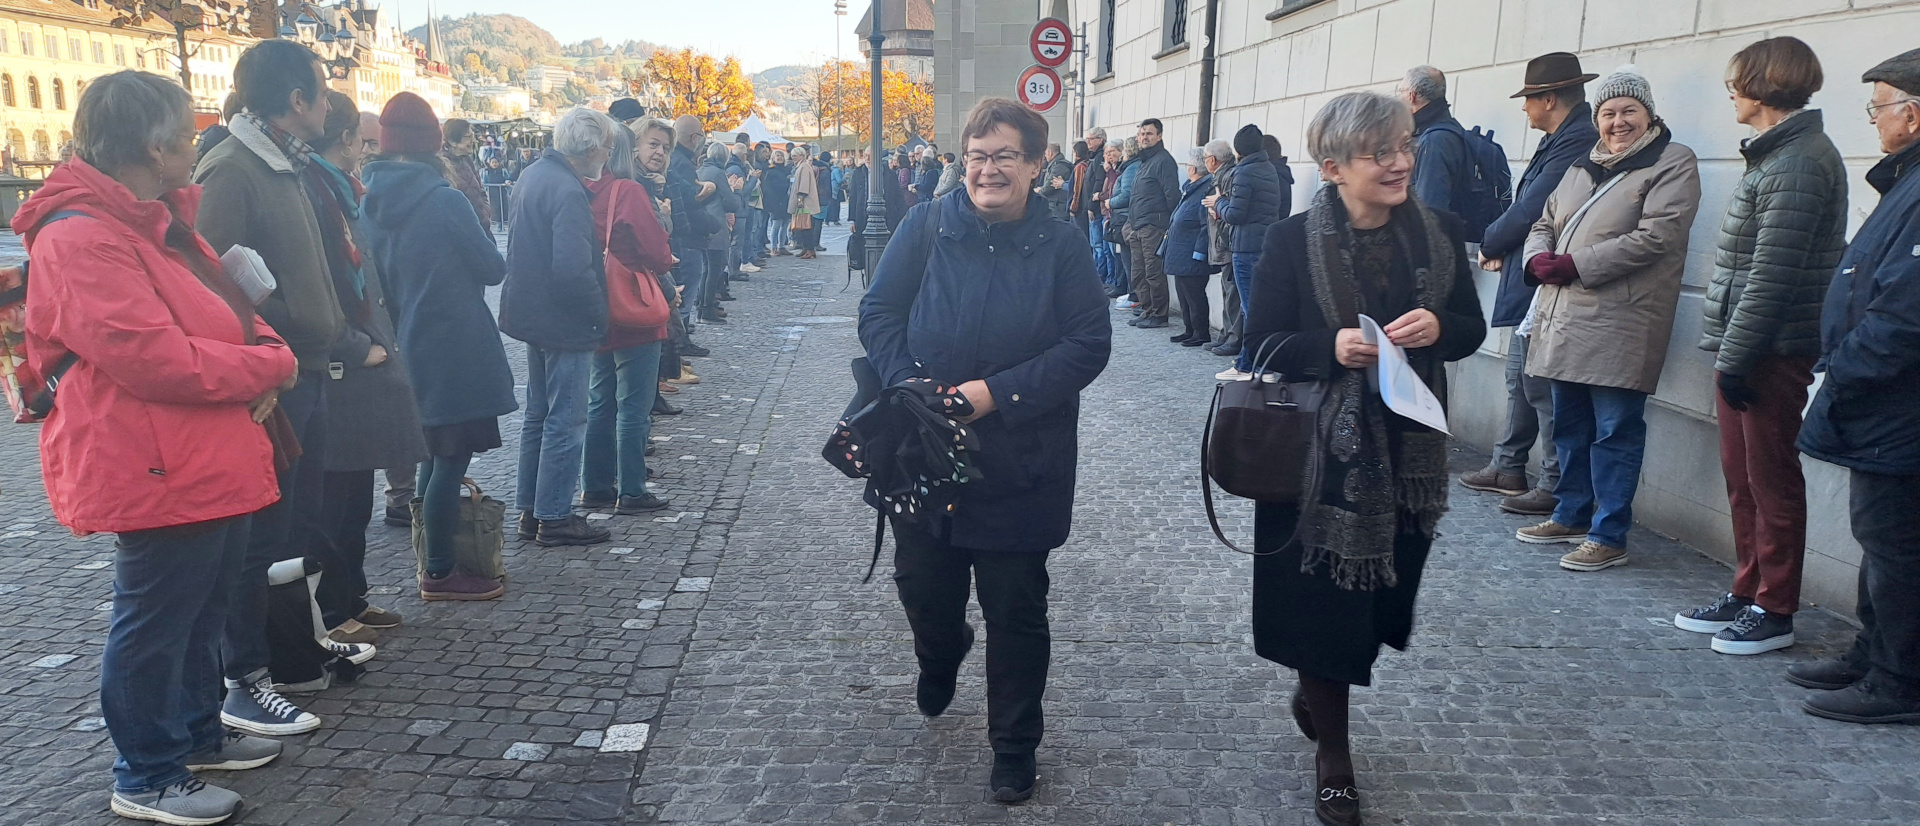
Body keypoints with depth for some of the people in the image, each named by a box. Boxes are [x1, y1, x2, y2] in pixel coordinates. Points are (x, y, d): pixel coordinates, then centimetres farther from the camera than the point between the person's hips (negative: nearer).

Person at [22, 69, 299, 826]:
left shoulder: (158, 219, 14)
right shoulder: (82, 237, -19)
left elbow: (229, 309, 19)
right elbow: (151, 357, -26)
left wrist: (264, 358, -3)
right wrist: (269, 365, -15)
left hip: (212, 463, 10)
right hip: (160, 471, -10)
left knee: (206, 606, 21)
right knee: (155, 622, 3)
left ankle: (197, 734, 38)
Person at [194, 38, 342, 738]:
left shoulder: (284, 169, 15)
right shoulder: (229, 172, -15)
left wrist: (336, 341, 17)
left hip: (305, 377, 9)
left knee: (300, 523, 18)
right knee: (259, 537, -2)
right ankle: (243, 684, 8)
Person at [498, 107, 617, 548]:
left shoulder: (532, 176, 10)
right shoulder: (568, 192, -21)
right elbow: (573, 269, -27)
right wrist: (600, 314, -15)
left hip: (533, 313, 10)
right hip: (565, 320, -10)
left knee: (538, 414, 17)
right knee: (565, 421, 0)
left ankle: (530, 511, 26)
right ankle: (555, 518, 8)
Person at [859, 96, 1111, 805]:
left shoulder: (1060, 247, -5)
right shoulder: (927, 227, -1)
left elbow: (1089, 343, -9)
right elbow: (878, 312, -2)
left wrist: (999, 391, -18)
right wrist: (912, 388, -17)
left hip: (1019, 468, -2)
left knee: (1016, 611, 7)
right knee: (922, 586, 16)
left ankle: (1015, 748, 27)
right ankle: (939, 659, 52)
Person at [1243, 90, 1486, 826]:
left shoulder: (1439, 233, 2)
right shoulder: (1292, 241, -9)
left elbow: (1471, 329, 8)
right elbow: (1264, 345, -7)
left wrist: (1438, 327, -14)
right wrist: (1333, 346, -25)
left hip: (1410, 451, 4)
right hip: (1323, 452, -4)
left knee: (1382, 594, 12)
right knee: (1324, 598, 5)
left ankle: (1313, 693, 43)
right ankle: (1332, 751, 25)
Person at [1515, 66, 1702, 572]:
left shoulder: (1673, 164, -3)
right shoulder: (1583, 166, 20)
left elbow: (1655, 237, -15)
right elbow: (1545, 222, 21)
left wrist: (1575, 264, -17)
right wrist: (1539, 258, -3)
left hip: (1620, 325, -7)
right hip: (1565, 318, 7)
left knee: (1615, 433, -4)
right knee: (1569, 426, 15)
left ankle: (1609, 537, 2)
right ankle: (1572, 517, 28)